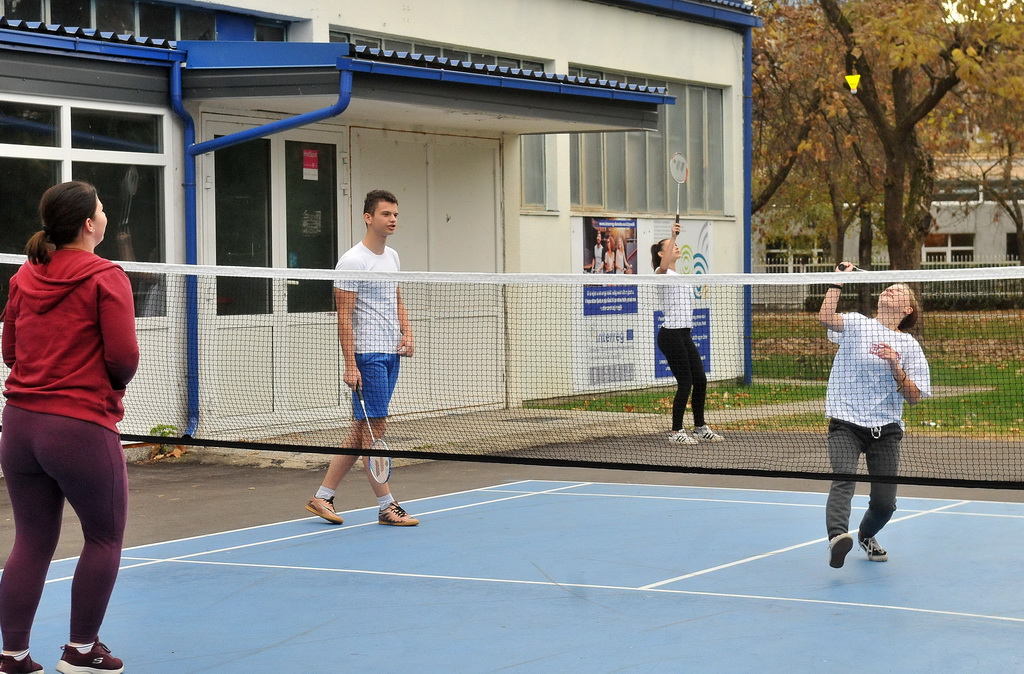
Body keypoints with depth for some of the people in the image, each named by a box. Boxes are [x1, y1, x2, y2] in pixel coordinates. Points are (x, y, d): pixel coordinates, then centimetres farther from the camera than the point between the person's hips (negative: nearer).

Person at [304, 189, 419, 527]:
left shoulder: (392, 256, 15)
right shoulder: (353, 261, -10)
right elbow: (344, 316, -12)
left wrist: (407, 332, 7)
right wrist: (350, 365, -17)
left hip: (391, 355, 8)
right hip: (367, 356, -8)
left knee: (361, 429, 9)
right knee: (375, 427, -5)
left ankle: (323, 496, 15)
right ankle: (387, 506, 0)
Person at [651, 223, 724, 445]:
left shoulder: (679, 275, 19)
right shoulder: (662, 273, -7)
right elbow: (663, 266, -33)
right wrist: (672, 236, -37)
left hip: (685, 335, 9)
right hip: (671, 334, -9)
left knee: (700, 380, 8)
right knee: (685, 383, -7)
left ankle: (700, 428, 19)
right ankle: (676, 432, 1)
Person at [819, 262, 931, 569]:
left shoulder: (909, 345, 7)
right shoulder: (856, 324, 5)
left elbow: (914, 397, -1)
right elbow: (826, 317, -16)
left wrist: (895, 367, -15)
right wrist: (838, 281, -12)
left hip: (886, 428, 2)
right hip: (845, 425, -2)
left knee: (884, 502, 2)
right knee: (844, 477, -28)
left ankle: (866, 535, 34)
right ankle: (837, 535, -46)